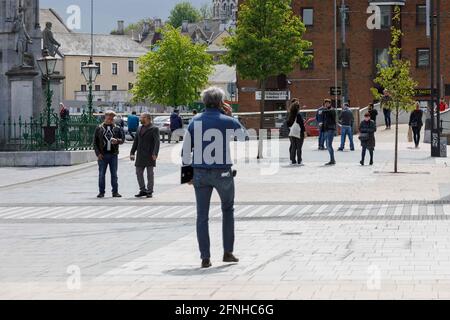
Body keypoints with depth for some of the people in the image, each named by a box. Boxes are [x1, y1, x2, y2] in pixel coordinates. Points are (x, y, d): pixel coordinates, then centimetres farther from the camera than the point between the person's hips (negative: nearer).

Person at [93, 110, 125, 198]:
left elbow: (122, 139, 7)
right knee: (101, 174, 0)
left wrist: (117, 141, -16)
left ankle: (115, 192, 8)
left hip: (113, 155, 1)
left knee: (114, 174, 3)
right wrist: (98, 153, -7)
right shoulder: (99, 129, 6)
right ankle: (101, 192, 6)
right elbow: (95, 142, 4)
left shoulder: (117, 129, 10)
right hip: (103, 155, -1)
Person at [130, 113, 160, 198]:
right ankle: (143, 190, 15)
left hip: (150, 155, -6)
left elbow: (157, 142, -14)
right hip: (140, 155, 6)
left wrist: (155, 154, -24)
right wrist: (132, 153, 10)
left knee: (150, 174, -1)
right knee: (139, 173, 5)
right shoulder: (139, 129, 15)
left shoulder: (154, 129, -4)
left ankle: (149, 192, 5)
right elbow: (136, 142, 18)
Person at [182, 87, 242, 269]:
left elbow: (186, 150, 3)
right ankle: (228, 252, 16)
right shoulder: (228, 122, -6)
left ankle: (205, 257, 3)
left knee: (202, 216, 6)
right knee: (228, 210, 18)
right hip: (223, 172, -2)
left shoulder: (195, 123, 1)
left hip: (200, 173, 2)